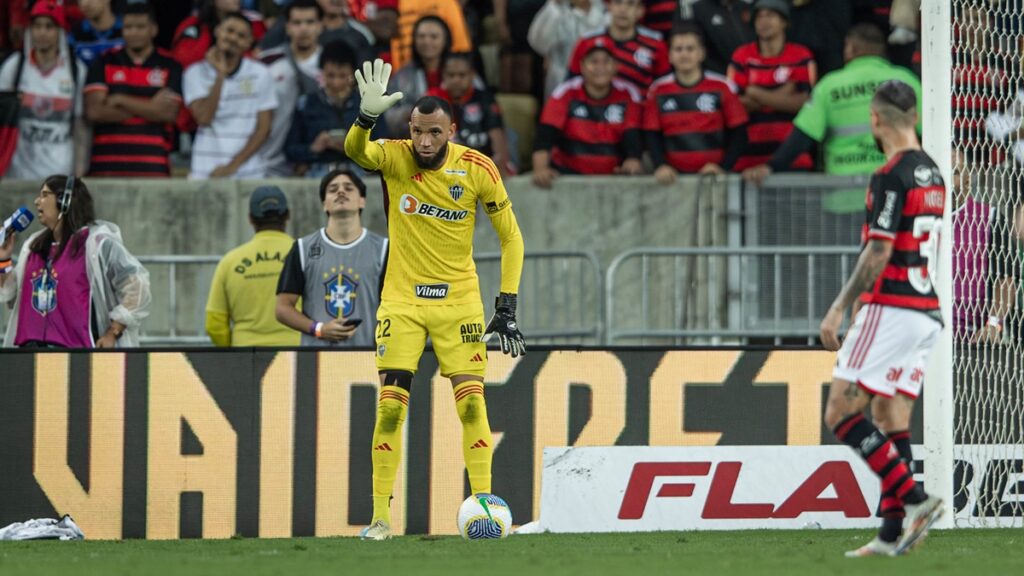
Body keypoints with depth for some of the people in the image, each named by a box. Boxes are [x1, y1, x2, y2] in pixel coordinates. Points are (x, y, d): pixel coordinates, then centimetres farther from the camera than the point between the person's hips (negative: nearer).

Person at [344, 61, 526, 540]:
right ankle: (380, 518, 1)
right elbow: (356, 150, -31)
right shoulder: (394, 158, -9)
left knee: (471, 400, -9)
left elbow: (510, 237, 1)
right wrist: (369, 115, -52)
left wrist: (507, 307, -5)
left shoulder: (478, 170, -7)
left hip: (459, 298, 0)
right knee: (390, 406, -5)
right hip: (401, 299, 0)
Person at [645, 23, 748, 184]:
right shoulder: (658, 91, 6)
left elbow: (738, 133, 2)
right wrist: (661, 166, -13)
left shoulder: (722, 87, 1)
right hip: (674, 176, 1)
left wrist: (723, 166, -11)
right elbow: (652, 136, 6)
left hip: (713, 175, -1)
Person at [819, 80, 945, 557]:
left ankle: (915, 499, -17)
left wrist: (839, 308, -16)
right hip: (927, 311, 9)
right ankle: (892, 534, 4)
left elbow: (879, 253, -19)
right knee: (892, 421, 9)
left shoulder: (891, 177, -14)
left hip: (891, 310, -9)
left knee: (841, 414, -7)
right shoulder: (932, 174, 13)